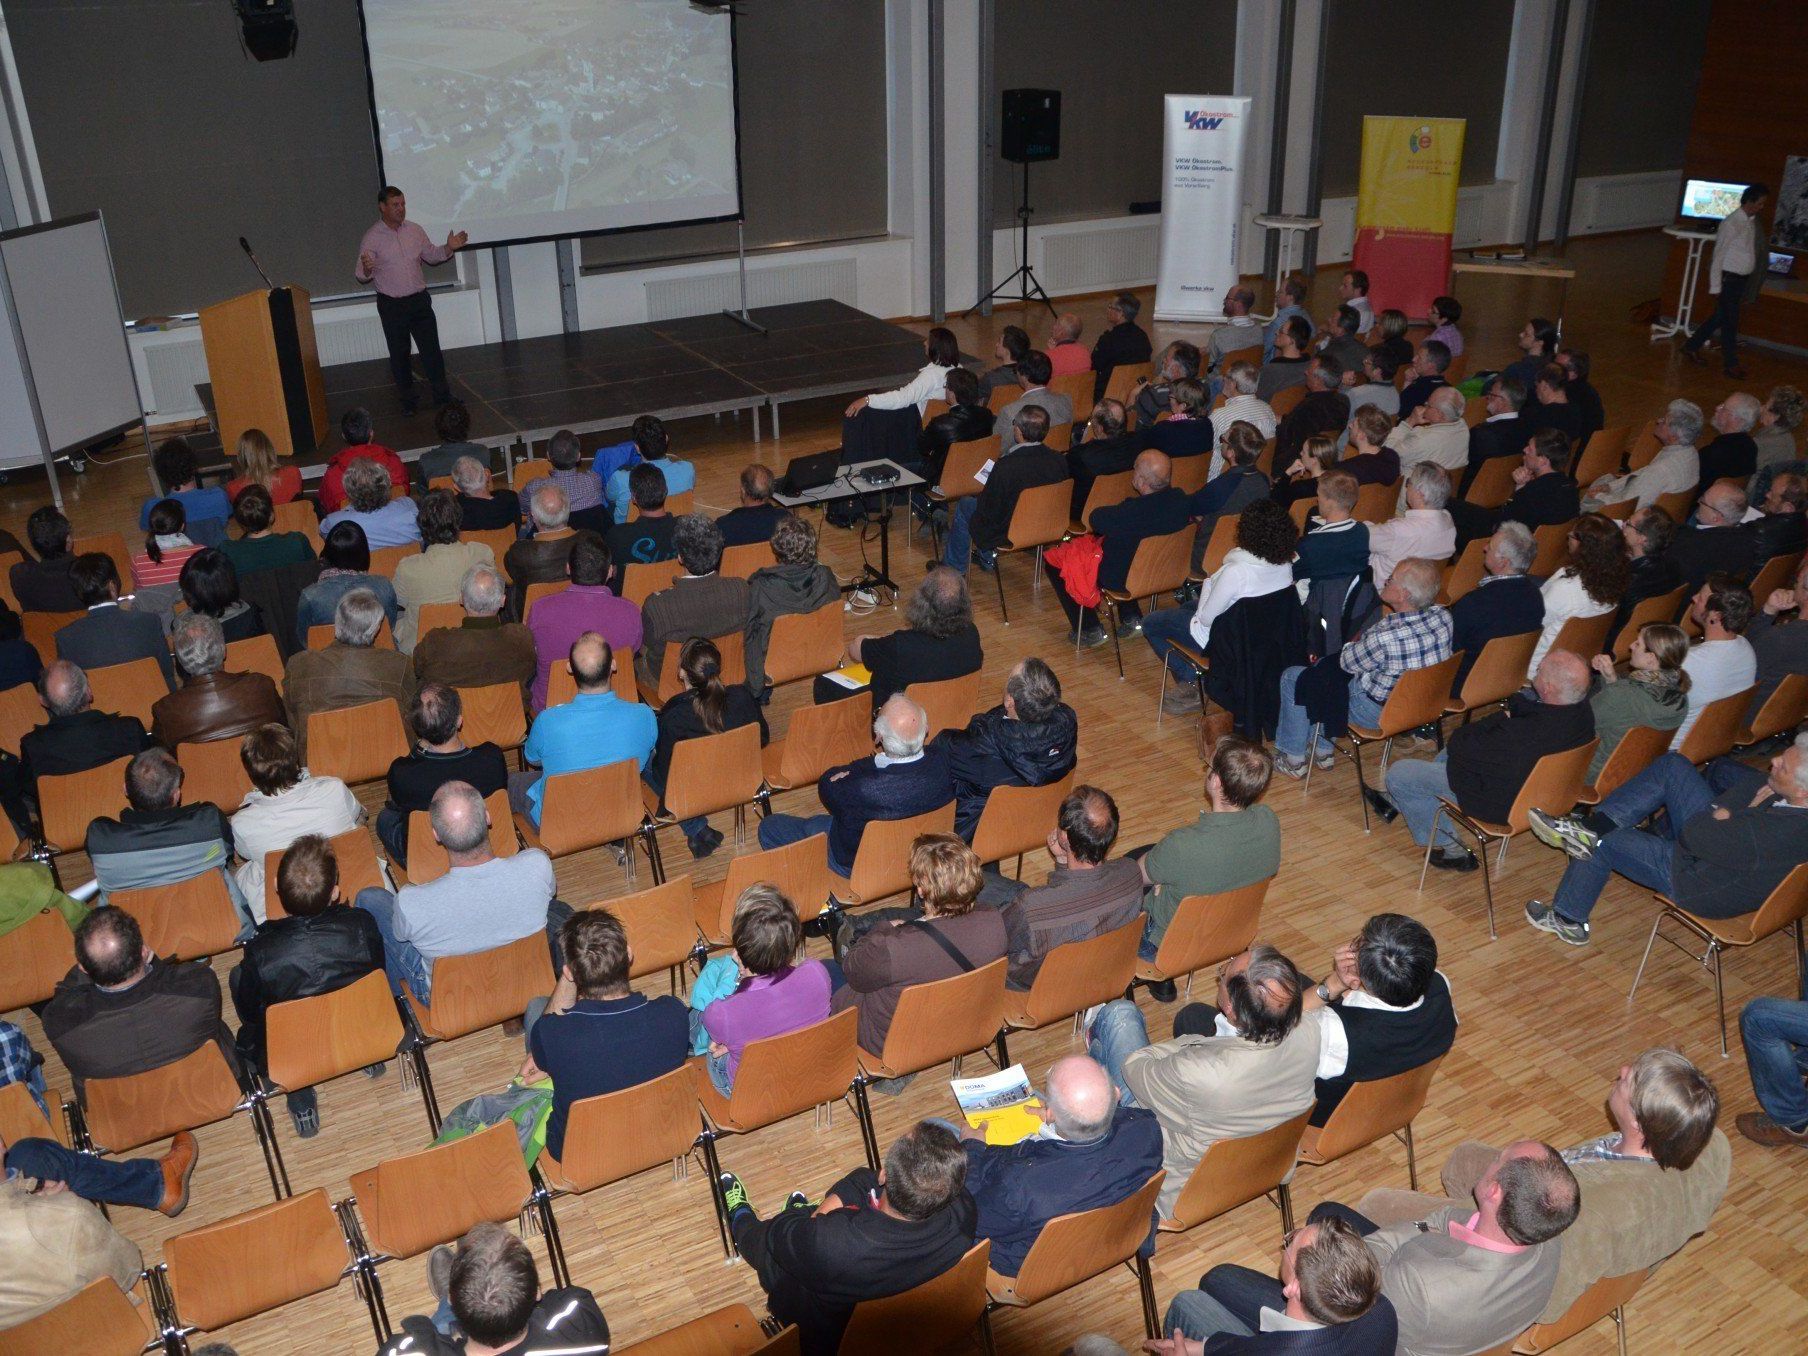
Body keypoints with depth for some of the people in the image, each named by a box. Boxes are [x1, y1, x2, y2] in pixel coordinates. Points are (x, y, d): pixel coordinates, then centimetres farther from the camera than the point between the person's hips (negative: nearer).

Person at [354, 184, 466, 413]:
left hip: (419, 300, 3)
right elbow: (362, 275, -8)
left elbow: (431, 255, 16)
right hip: (391, 305, -3)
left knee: (431, 349, 4)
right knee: (399, 354, 6)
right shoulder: (372, 238, -8)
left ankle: (442, 395, 16)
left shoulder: (415, 230, 3)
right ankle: (408, 400, 17)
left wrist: (449, 248, -2)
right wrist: (366, 269, -32)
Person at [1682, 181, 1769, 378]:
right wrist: (1715, 286, -16)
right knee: (1730, 321, -1)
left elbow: (1756, 251, 14)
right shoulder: (1731, 223, -17)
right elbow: (1719, 255, -16)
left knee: (1721, 317, 16)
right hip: (1728, 278, -8)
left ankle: (1691, 347, 29)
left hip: (1742, 279, 8)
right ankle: (1731, 364, 7)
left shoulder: (1753, 222, 6)